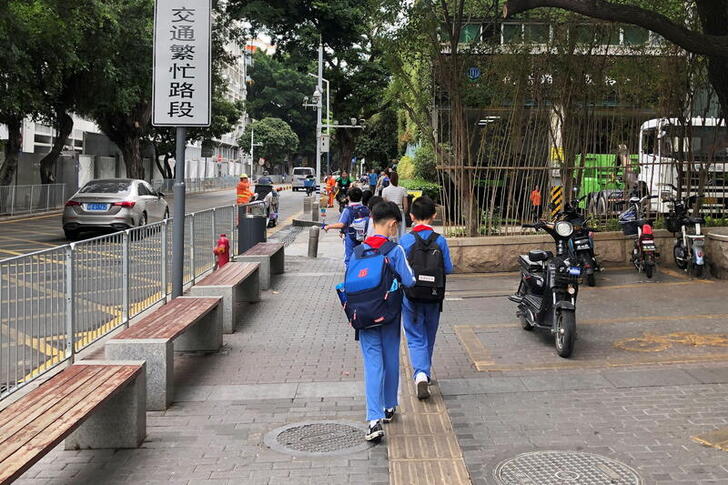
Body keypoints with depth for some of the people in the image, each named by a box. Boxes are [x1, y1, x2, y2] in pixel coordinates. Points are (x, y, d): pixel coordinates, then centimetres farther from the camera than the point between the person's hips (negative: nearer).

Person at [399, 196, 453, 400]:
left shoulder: (405, 241, -12)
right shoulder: (440, 240, -7)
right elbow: (448, 269, -3)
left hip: (411, 297, -2)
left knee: (416, 338, 2)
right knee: (429, 337, 19)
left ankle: (421, 374, -18)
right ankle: (425, 371, 34)